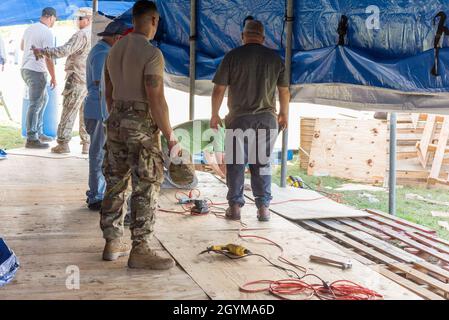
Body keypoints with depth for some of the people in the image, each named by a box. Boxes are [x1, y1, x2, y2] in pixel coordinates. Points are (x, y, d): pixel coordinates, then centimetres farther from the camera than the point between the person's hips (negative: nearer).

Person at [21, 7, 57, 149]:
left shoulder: (29, 28, 10)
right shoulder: (47, 32, -15)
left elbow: (22, 47, 26)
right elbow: (49, 57, -18)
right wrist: (53, 77, -10)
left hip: (25, 68, 9)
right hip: (37, 71, -9)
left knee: (43, 99, 21)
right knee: (35, 105, -4)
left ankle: (38, 132, 23)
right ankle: (31, 139, -1)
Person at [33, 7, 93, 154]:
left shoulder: (81, 35, -13)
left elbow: (64, 51, -20)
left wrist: (42, 51, -13)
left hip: (78, 79, -7)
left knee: (69, 111, -3)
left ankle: (63, 143, -3)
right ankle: (87, 144, 11)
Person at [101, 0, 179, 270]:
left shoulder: (115, 50, 10)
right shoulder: (151, 53, -15)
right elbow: (156, 100, -18)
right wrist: (170, 136, -13)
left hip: (116, 121, 8)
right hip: (142, 124, -8)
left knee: (116, 184, 13)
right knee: (146, 188, -3)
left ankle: (113, 243, 21)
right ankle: (140, 250, -2)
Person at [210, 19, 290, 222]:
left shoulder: (233, 56, -4)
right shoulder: (274, 58, 4)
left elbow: (219, 90, -5)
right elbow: (285, 91, 8)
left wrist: (214, 115, 7)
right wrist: (284, 114, 22)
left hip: (239, 118, -2)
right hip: (266, 118, 2)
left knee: (236, 163, 6)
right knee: (262, 164, 8)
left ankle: (235, 206, 8)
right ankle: (263, 208, 8)